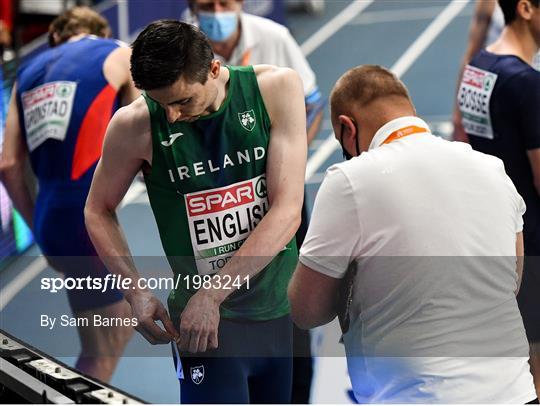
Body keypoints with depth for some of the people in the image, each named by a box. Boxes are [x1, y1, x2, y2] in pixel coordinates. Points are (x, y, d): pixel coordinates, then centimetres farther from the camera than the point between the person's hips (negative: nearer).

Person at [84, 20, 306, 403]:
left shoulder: (277, 88, -11)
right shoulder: (135, 125, -11)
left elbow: (287, 212, -15)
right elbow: (98, 211, 6)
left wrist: (212, 293, -20)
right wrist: (136, 290, -9)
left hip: (286, 305, 2)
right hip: (205, 317, -2)